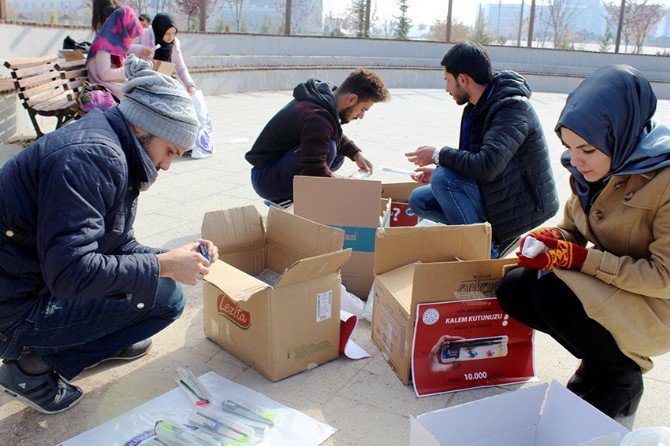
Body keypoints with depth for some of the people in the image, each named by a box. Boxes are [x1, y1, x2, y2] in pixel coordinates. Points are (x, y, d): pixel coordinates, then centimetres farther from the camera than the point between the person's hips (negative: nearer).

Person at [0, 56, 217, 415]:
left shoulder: (112, 152, 6)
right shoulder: (93, 156, -25)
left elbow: (120, 244, 10)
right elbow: (70, 273, -31)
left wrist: (180, 258, -4)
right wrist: (163, 265, -23)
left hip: (44, 277, 9)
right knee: (166, 296, -15)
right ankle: (35, 365, -5)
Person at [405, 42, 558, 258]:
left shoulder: (513, 107, -22)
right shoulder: (478, 107, 6)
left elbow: (487, 166, -35)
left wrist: (438, 155, -21)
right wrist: (437, 171, 2)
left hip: (523, 207, -9)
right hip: (495, 195, 9)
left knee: (444, 178, -26)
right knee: (419, 200, 4)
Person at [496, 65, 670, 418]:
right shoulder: (589, 170, -5)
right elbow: (572, 227, 8)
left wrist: (582, 258, -28)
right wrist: (550, 239, -16)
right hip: (600, 284, 7)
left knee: (554, 291, -29)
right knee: (512, 290, -11)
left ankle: (622, 378, -1)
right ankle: (598, 358, 9)